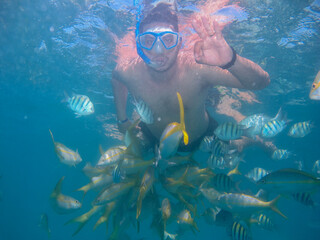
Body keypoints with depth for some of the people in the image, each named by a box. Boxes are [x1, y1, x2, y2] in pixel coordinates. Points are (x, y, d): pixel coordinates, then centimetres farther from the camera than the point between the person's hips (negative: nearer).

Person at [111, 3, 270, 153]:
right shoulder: (130, 74, -28)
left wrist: (229, 60, -67)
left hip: (202, 138, -1)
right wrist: (122, 119, -1)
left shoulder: (196, 71, -39)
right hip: (154, 140, 2)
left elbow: (262, 82, -46)